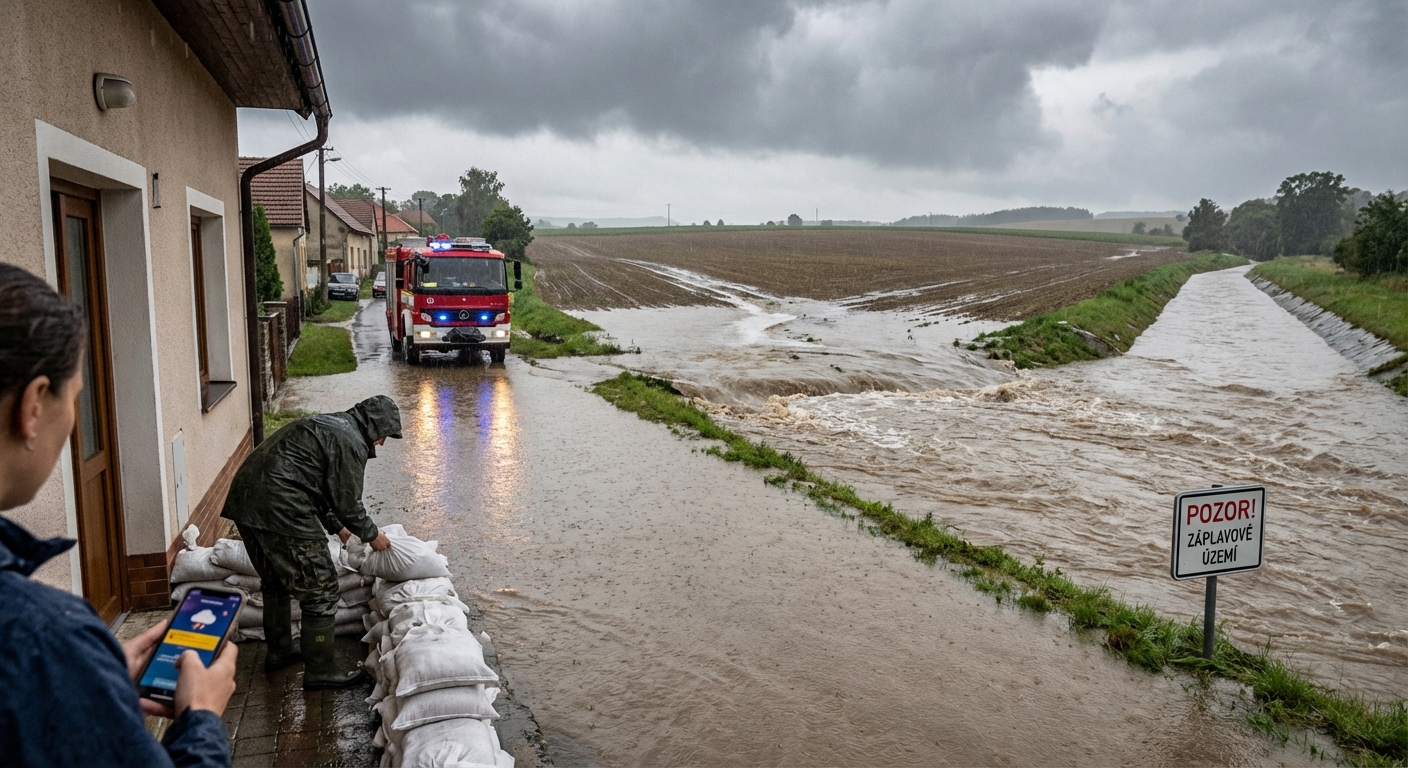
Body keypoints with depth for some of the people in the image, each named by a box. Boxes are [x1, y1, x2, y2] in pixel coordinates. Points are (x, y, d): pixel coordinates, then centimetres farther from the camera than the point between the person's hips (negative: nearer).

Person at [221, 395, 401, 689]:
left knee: (276, 582, 27)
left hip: (244, 499, 11)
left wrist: (336, 526, 39)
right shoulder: (351, 443, -8)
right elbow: (348, 504, -7)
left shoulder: (325, 424, 23)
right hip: (281, 512, -10)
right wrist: (372, 535, 10)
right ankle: (320, 670, 11)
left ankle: (278, 651, 42)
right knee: (320, 589, 1)